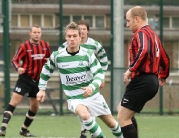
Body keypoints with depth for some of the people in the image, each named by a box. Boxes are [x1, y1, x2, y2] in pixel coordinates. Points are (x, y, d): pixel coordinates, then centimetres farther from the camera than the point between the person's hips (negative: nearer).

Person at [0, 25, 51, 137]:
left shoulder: (45, 45, 4)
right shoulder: (24, 46, -9)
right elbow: (15, 60, -8)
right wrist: (18, 68, -28)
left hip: (37, 80, 5)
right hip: (25, 78, -5)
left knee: (35, 107, 11)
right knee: (14, 102, -16)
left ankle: (24, 130, 27)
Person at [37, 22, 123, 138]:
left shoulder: (88, 54, -13)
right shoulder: (57, 56, -10)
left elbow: (99, 74, -15)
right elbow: (46, 70, 9)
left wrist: (92, 87, -34)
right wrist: (42, 89, 8)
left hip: (93, 95, 2)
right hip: (74, 98, -2)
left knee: (111, 123, 14)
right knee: (84, 115, -35)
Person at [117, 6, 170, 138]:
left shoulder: (141, 33, -11)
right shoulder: (153, 34, 19)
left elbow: (144, 52, -31)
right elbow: (165, 58, 26)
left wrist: (131, 69, -24)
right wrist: (163, 76, 40)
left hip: (142, 81, -10)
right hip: (152, 81, 10)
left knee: (123, 118, -8)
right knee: (122, 109, 22)